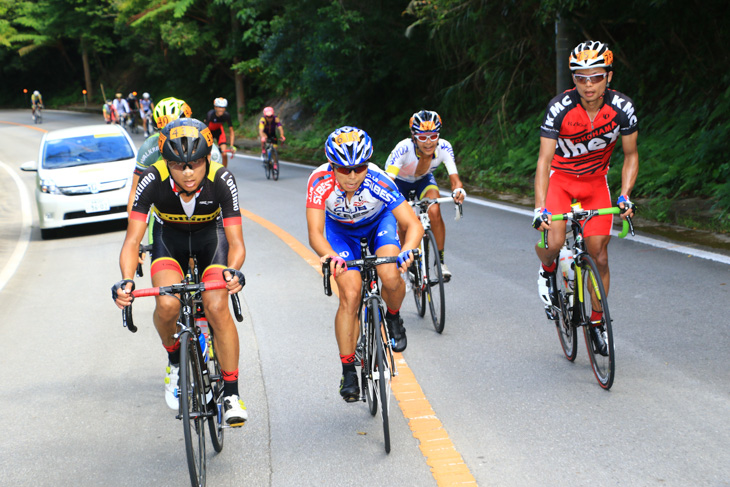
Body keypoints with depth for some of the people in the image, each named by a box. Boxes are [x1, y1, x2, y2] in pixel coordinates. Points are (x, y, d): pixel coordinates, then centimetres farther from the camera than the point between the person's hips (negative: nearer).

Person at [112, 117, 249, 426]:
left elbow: (236, 241, -30)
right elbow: (132, 240, -30)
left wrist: (232, 270, -52)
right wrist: (127, 280, -49)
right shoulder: (153, 180, -31)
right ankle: (175, 360, 8)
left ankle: (231, 393, -7)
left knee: (217, 307, -23)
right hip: (169, 236, 1)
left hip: (211, 233, -1)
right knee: (167, 305, -25)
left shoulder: (221, 180, -31)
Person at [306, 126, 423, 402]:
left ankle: (393, 318, 11)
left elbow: (413, 225, -36)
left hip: (378, 222, 0)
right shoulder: (320, 182, -36)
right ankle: (348, 371, -1)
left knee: (391, 279, -26)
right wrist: (329, 256, -62)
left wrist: (407, 250, -57)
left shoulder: (378, 182, -37)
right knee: (350, 295, -15)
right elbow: (315, 232, -41)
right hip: (340, 229, 0)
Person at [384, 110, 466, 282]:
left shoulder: (443, 147, -31)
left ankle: (440, 260, -12)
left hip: (424, 180, 1)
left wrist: (458, 191, -57)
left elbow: (454, 178, -34)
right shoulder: (403, 149, -39)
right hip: (400, 181, -1)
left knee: (434, 212, -26)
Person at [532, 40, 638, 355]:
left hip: (596, 181, 2)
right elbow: (544, 159, -25)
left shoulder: (622, 108, -19)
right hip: (560, 178, -2)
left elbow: (630, 155, -6)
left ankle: (596, 323, 16)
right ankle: (547, 271, 12)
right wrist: (540, 208, -35)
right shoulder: (560, 107, -26)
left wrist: (625, 196, -19)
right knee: (554, 243, -24)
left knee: (599, 256, -3)